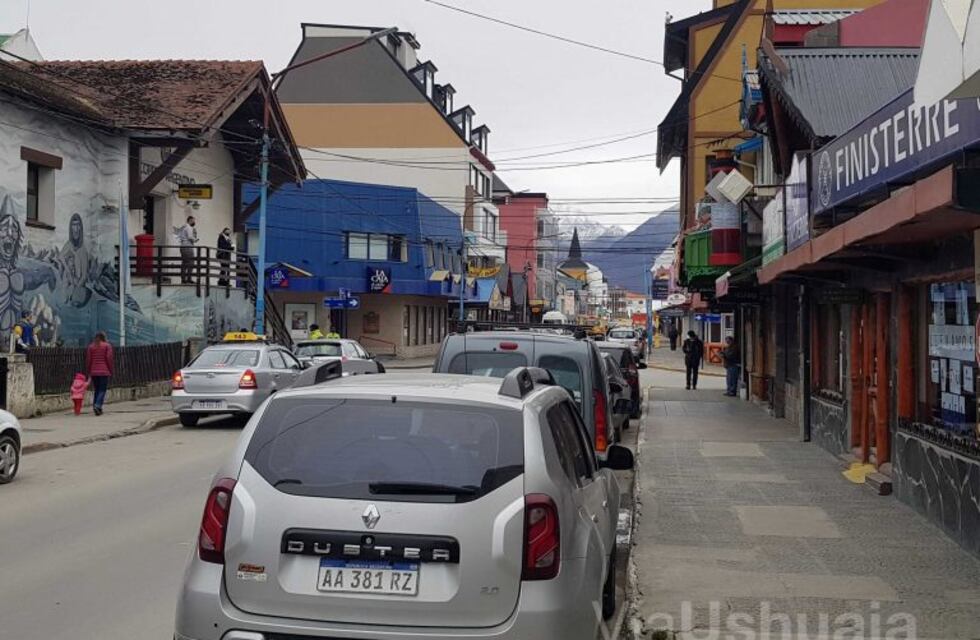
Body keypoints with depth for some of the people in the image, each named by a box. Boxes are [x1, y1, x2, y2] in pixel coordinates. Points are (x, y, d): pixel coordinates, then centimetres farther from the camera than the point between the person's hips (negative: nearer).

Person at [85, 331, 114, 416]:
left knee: (97, 390, 14)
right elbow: (109, 359, -6)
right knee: (102, 390, -5)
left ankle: (95, 405, 8)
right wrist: (111, 371, 0)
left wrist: (89, 372, 13)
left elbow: (88, 360, 7)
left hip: (94, 372, 4)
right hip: (104, 372, -4)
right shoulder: (107, 346, 0)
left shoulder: (91, 346, 10)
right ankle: (98, 406, -24)